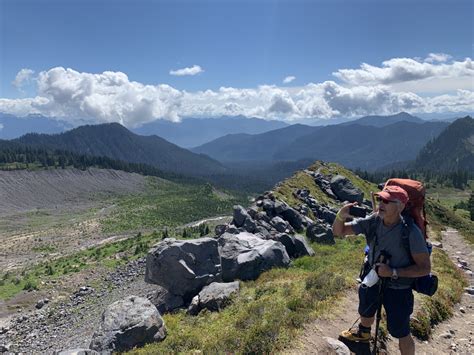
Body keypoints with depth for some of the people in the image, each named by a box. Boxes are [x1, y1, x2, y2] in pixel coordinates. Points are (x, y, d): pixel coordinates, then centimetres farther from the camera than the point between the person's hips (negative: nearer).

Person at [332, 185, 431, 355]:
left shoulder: (411, 232, -29)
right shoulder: (373, 221, -17)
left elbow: (425, 268, -21)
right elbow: (338, 231, -14)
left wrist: (393, 272, -30)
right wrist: (341, 216, -35)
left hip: (398, 289, -5)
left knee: (401, 333, 10)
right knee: (366, 312, 31)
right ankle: (363, 333, 63)